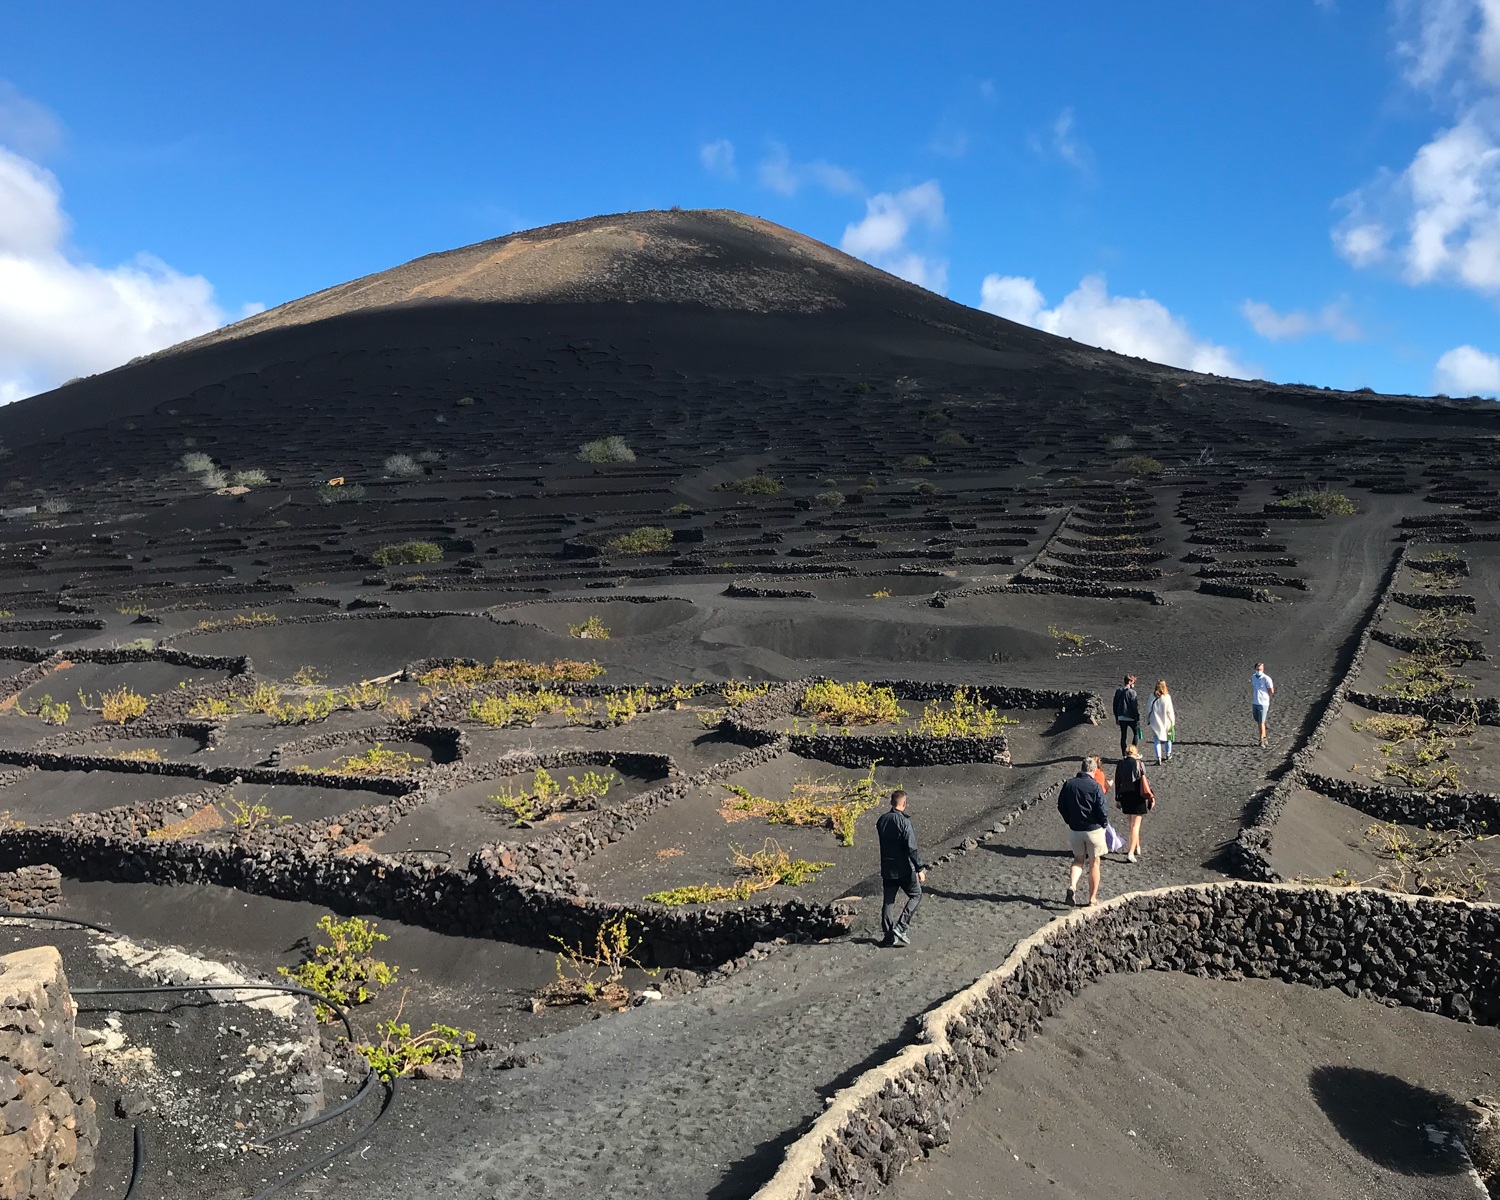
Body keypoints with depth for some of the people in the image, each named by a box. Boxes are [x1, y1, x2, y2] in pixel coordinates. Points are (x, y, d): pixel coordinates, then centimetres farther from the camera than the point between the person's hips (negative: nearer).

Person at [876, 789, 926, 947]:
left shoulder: (881, 820, 3)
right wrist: (920, 869, -15)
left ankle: (889, 936, 15)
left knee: (889, 901, 13)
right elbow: (912, 848, -20)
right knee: (915, 895, 12)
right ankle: (900, 927, 1)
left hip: (887, 869, 6)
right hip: (904, 869, -6)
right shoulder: (904, 822, -18)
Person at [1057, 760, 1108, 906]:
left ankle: (1072, 886, -5)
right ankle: (1092, 898, 16)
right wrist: (1104, 823, 4)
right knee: (1094, 863, 11)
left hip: (1074, 829, 3)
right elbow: (1102, 810, -15)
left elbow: (1061, 806, 4)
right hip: (1093, 828, -3)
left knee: (1078, 859, 19)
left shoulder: (1068, 784, -2)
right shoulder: (1094, 786, -15)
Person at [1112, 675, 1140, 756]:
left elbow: (1115, 705, 11)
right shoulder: (1132, 692, -14)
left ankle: (1124, 755, 12)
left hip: (1121, 718, 5)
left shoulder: (1118, 691, 5)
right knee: (1136, 733, 13)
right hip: (1131, 717, -5)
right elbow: (1135, 706, -14)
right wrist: (1138, 718, -7)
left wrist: (1116, 717, 18)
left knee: (1123, 736, 10)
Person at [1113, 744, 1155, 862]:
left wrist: (1117, 799, 11)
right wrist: (1150, 796, -1)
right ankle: (1131, 853, -8)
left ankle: (1137, 848, 31)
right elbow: (1145, 781, -9)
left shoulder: (1120, 765, 1)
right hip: (1137, 797, -4)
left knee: (1132, 824, 21)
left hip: (1125, 797, 4)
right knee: (1135, 825, -1)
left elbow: (1117, 783, 4)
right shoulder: (1139, 764, -9)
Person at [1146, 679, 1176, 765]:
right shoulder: (1167, 697, -13)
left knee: (1157, 740, 5)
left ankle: (1158, 758, -8)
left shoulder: (1152, 696, -8)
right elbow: (1170, 711, -8)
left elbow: (1148, 709, -2)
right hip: (1166, 721, 0)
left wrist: (1148, 720, 11)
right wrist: (1173, 722, 3)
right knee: (1168, 738, 22)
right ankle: (1167, 755, 37)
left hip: (1155, 722, 0)